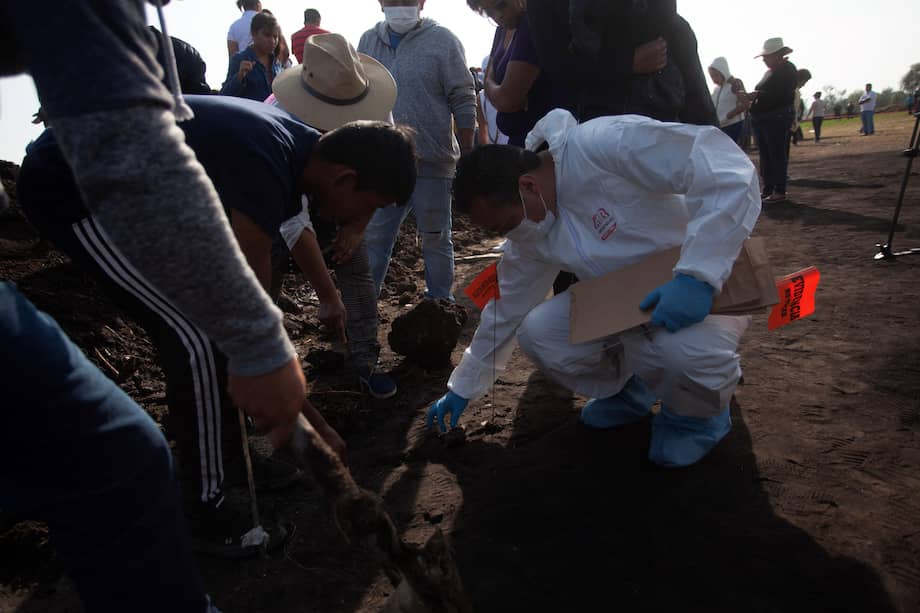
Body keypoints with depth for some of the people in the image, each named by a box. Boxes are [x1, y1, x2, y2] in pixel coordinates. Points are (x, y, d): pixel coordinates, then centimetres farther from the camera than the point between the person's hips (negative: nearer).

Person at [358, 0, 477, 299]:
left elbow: (463, 103, -4)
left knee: (436, 240, 9)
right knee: (374, 239, 10)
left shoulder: (442, 40, -3)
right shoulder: (368, 41, 9)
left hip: (432, 163, -4)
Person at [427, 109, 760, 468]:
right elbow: (506, 311, 6)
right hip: (623, 304, 6)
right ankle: (627, 389, 14)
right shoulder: (528, 237, -6)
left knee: (681, 349, -38)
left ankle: (697, 413, 0)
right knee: (536, 332, -14)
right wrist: (464, 387, 13)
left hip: (706, 290, -5)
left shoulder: (605, 144, -29)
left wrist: (697, 275, -40)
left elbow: (729, 168, -32)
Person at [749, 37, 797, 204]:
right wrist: (752, 96, 2)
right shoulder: (770, 71, 20)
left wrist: (757, 95, -16)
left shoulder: (787, 70, -5)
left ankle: (780, 191, -5)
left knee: (777, 154, -8)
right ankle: (768, 189, 15)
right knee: (765, 155, 9)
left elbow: (781, 95, -16)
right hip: (761, 119, 9)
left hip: (777, 119, -9)